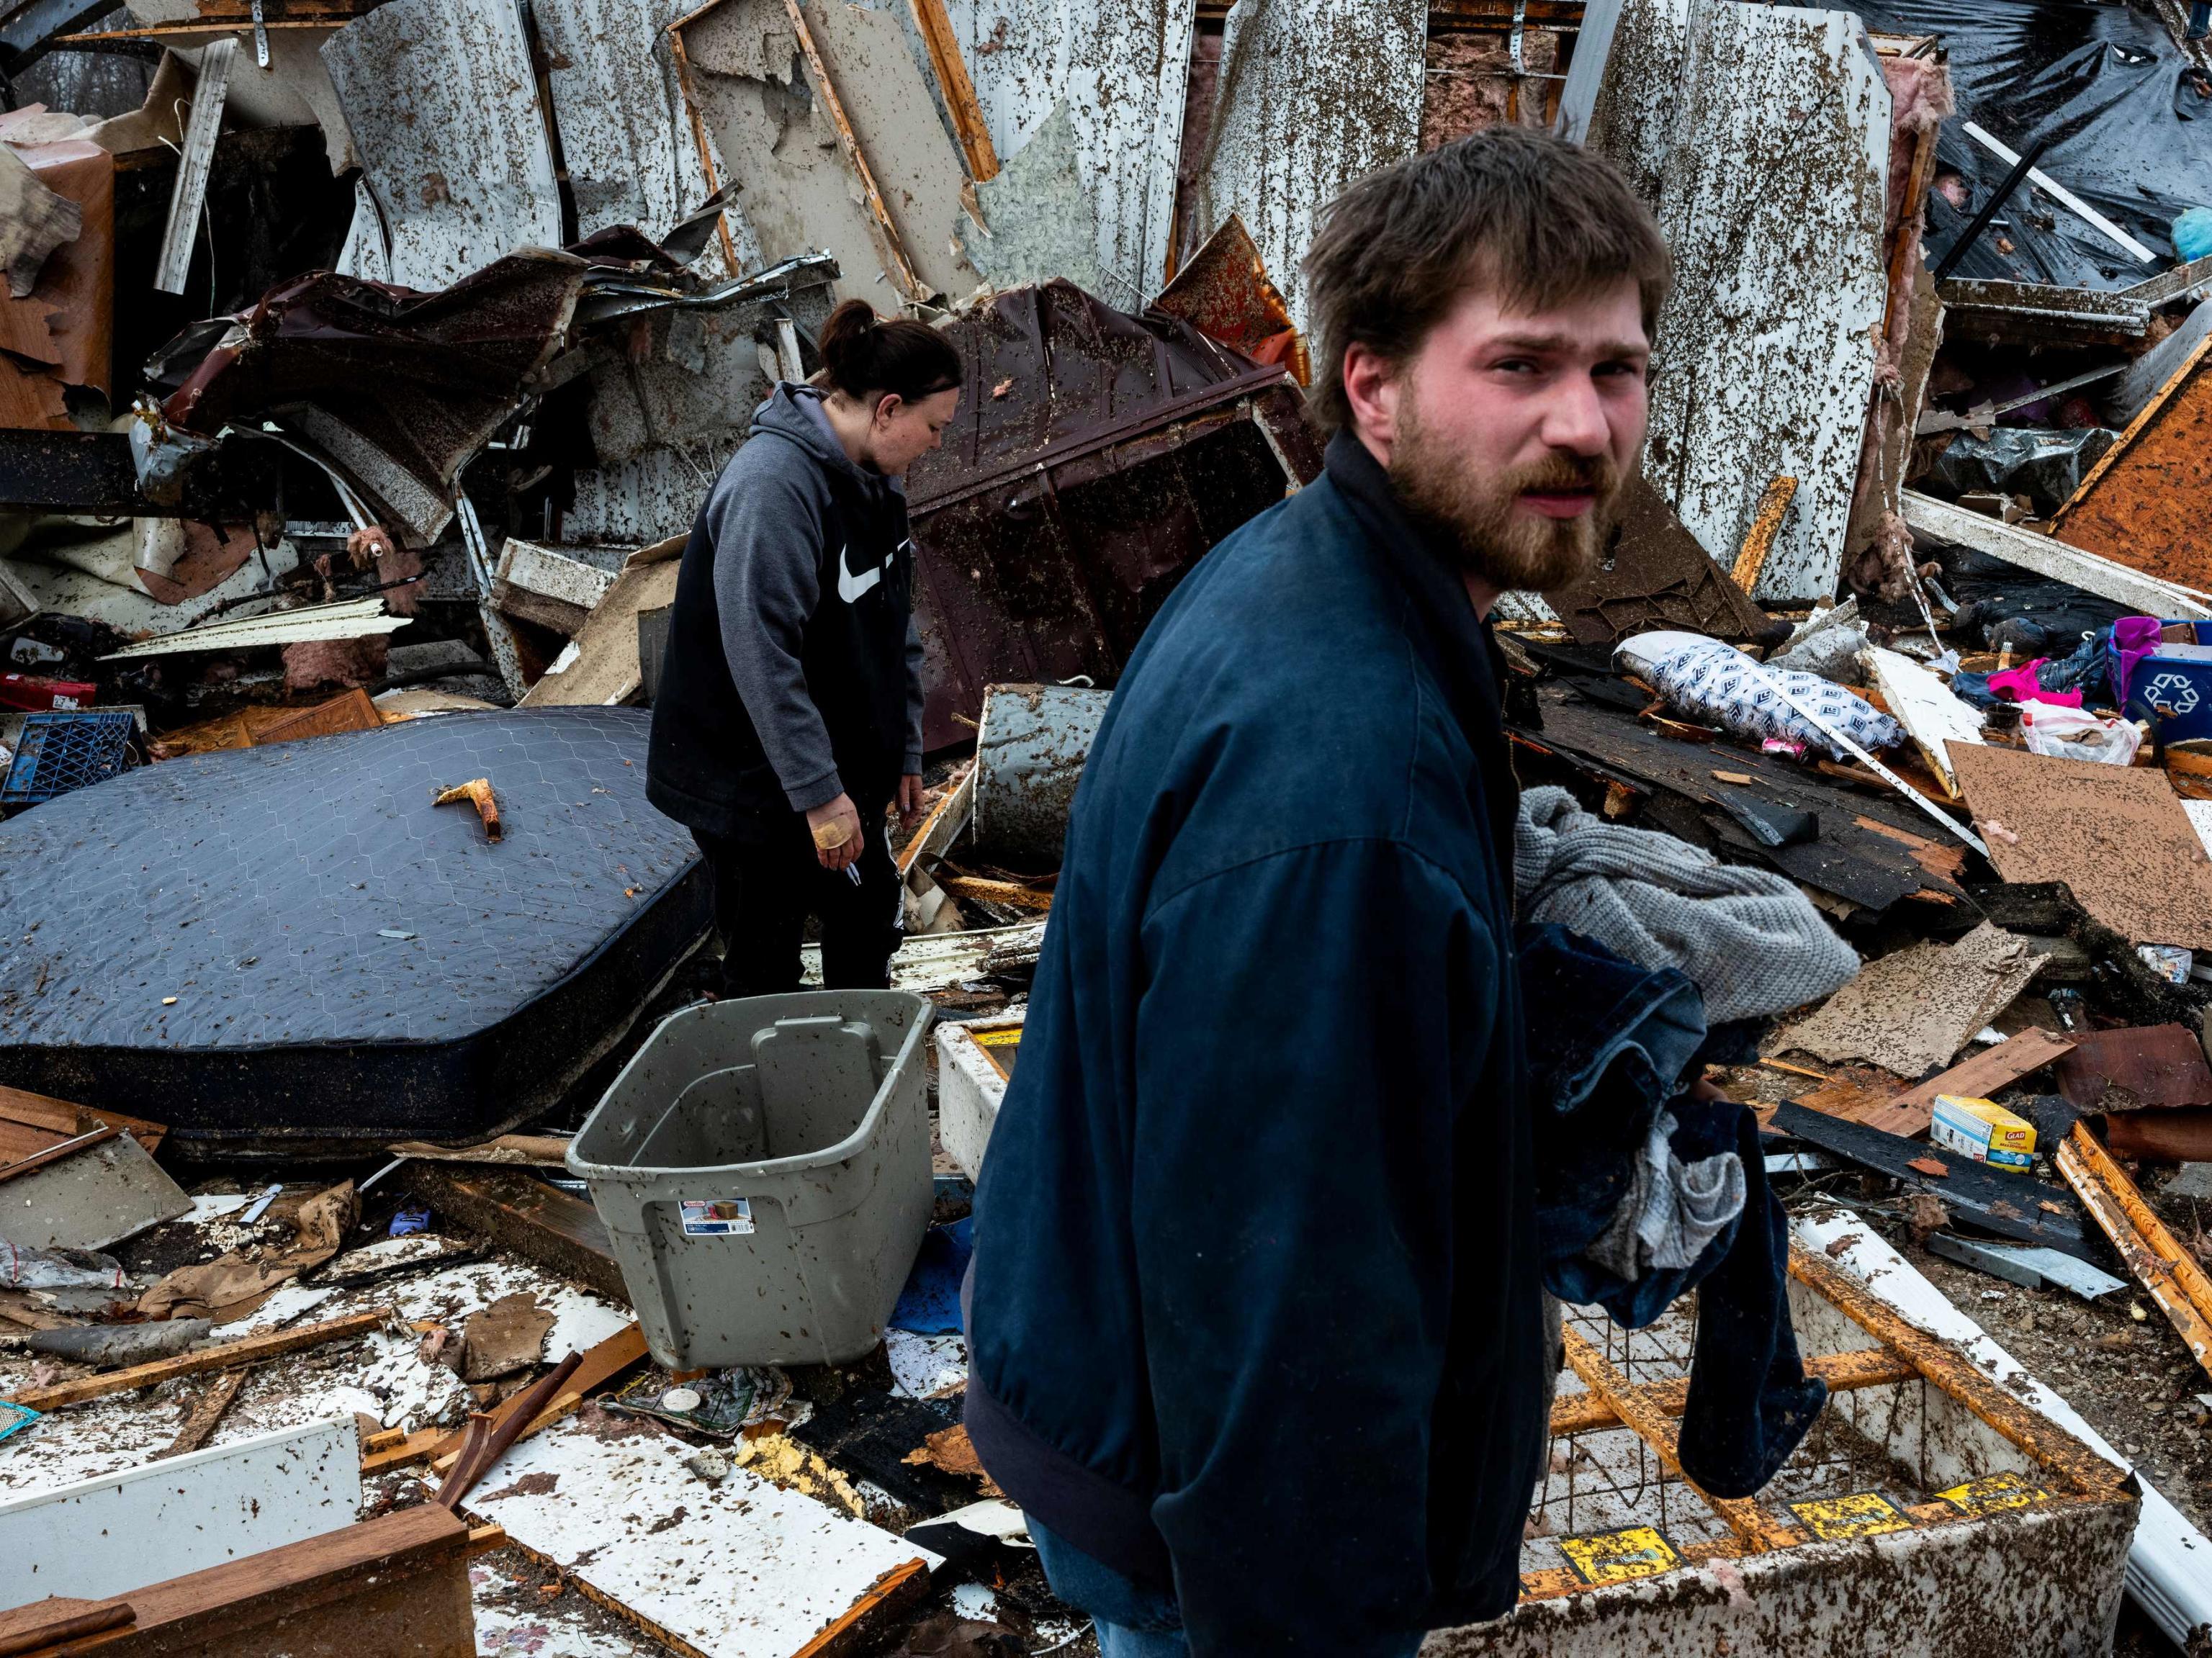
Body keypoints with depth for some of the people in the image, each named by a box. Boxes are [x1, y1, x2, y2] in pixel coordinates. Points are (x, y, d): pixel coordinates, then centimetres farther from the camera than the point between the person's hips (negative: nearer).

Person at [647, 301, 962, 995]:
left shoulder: (876, 479, 6)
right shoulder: (772, 483, -24)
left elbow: (895, 625, 14)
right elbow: (762, 654, -29)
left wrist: (905, 752, 13)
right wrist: (820, 794, -27)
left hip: (845, 764, 9)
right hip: (750, 780, -9)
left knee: (871, 918, 18)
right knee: (764, 973, 3)